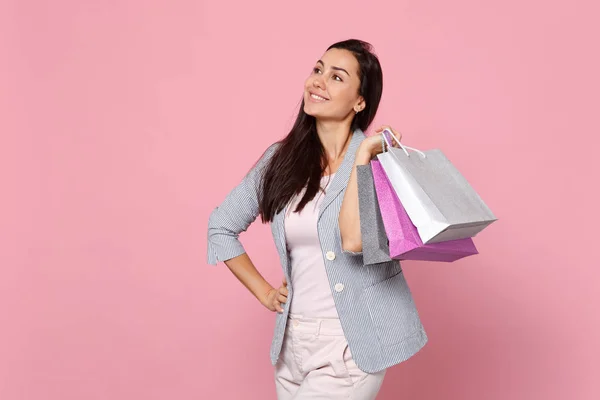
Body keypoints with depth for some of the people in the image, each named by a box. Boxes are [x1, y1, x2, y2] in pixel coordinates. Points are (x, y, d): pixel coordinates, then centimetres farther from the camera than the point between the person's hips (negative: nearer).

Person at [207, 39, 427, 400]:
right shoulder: (281, 159, 2)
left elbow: (354, 239, -26)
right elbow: (221, 226, 11)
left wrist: (362, 155, -19)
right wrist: (263, 292, 7)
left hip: (351, 345, -5)